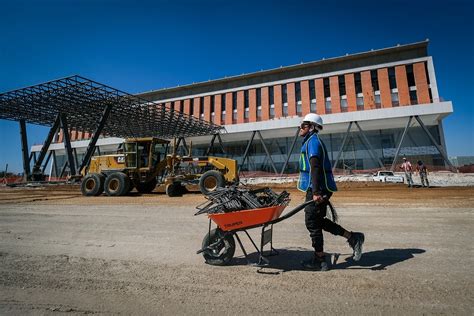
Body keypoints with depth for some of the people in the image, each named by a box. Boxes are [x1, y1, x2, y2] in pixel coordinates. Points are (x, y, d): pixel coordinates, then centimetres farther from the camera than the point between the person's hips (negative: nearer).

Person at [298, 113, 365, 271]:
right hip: (318, 188, 10)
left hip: (318, 189, -10)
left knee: (312, 221, 0)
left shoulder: (313, 141, -11)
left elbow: (315, 167, -23)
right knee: (318, 220, 17)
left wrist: (316, 192, -30)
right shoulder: (312, 141, 20)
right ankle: (352, 237, 21)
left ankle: (319, 260, 13)